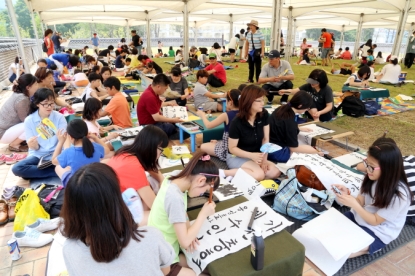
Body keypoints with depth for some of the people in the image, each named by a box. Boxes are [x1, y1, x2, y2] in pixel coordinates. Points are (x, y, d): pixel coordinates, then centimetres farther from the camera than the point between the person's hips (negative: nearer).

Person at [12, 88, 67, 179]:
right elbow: (35, 148, -2)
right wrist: (33, 145, -27)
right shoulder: (29, 120, -3)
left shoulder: (59, 117, -6)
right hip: (38, 155, 2)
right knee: (16, 169, -25)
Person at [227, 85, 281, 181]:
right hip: (236, 157, -6)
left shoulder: (264, 115, -8)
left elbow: (266, 139, -3)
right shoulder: (237, 122, -23)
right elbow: (232, 148, -15)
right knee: (259, 174, -30)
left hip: (256, 156, 7)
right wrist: (251, 155, -28)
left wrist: (264, 158, -15)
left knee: (275, 172, -16)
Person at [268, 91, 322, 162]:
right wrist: (317, 151, -6)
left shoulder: (283, 108, -1)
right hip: (275, 152, -9)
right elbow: (293, 148, -16)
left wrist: (299, 129, 28)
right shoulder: (290, 121, -27)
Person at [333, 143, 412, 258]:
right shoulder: (373, 178, -9)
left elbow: (375, 221, -20)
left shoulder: (398, 195, -28)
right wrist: (347, 195, -24)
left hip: (377, 232, -6)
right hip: (359, 217, 6)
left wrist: (354, 204, -32)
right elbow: (360, 201, -2)